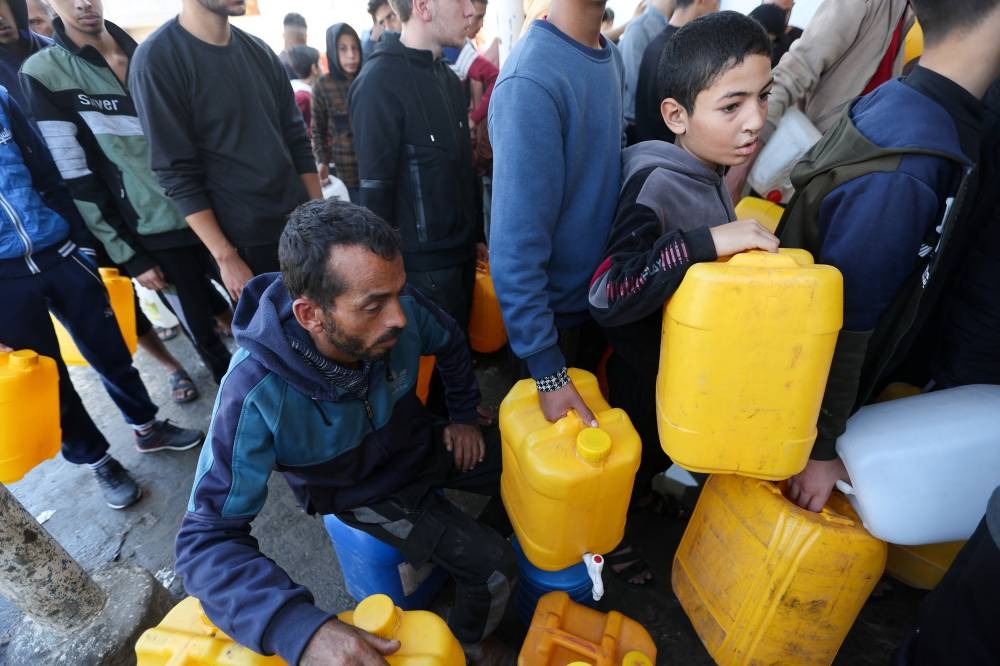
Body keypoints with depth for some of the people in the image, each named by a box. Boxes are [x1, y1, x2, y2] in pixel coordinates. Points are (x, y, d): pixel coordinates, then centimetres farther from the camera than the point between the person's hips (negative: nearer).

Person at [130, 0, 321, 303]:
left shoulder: (259, 51, 8)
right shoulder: (156, 60, -9)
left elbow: (297, 139, 9)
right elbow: (178, 174, -12)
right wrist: (225, 257, -15)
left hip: (301, 223, 5)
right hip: (243, 239, -5)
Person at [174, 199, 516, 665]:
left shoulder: (401, 309, -27)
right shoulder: (258, 395, -37)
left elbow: (451, 344, -4)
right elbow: (208, 536, -33)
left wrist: (464, 416, 4)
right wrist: (301, 628, -47)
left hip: (421, 446, 4)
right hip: (365, 491, -4)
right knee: (492, 568, -12)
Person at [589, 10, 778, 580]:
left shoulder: (709, 174, -2)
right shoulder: (658, 185, -28)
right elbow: (607, 297, -40)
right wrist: (707, 241, -41)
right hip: (649, 374, -7)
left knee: (660, 455, 30)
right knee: (636, 462, 18)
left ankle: (641, 496, 58)